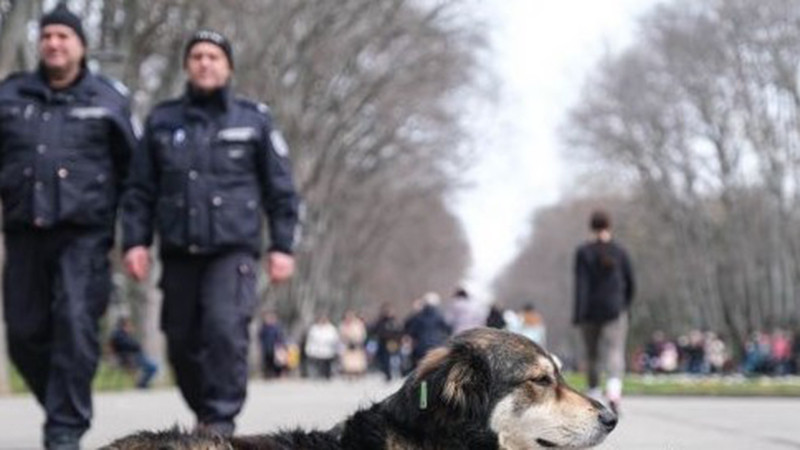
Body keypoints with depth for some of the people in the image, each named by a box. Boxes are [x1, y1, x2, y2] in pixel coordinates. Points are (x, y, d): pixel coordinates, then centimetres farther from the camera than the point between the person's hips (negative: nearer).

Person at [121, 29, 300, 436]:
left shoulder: (254, 120, 6)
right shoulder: (162, 121, 10)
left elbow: (280, 190, 7)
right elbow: (140, 190, 10)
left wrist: (282, 246, 0)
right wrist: (135, 241, 0)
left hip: (234, 249, -3)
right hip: (179, 252, 3)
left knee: (225, 328, -21)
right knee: (182, 343, 7)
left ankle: (221, 420, -14)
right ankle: (204, 413, 28)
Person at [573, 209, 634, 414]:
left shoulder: (583, 252, -4)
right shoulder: (620, 251, 2)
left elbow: (581, 284, -10)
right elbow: (630, 283, 7)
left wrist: (578, 314, -11)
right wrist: (625, 304, 24)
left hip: (590, 312, 0)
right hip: (615, 310, 0)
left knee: (592, 355, 15)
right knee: (615, 352, -9)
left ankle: (594, 395, 24)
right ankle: (614, 391, -35)